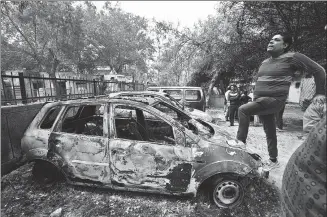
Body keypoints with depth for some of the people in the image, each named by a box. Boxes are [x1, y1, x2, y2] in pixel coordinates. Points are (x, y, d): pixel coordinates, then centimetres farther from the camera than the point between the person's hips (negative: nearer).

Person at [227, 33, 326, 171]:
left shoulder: (292, 58, -7)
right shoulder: (264, 62, 14)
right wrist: (255, 97, 24)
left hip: (274, 100, -7)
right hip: (260, 100, 7)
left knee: (243, 110, -22)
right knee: (269, 131, 14)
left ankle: (240, 141, -8)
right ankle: (273, 160, 29)